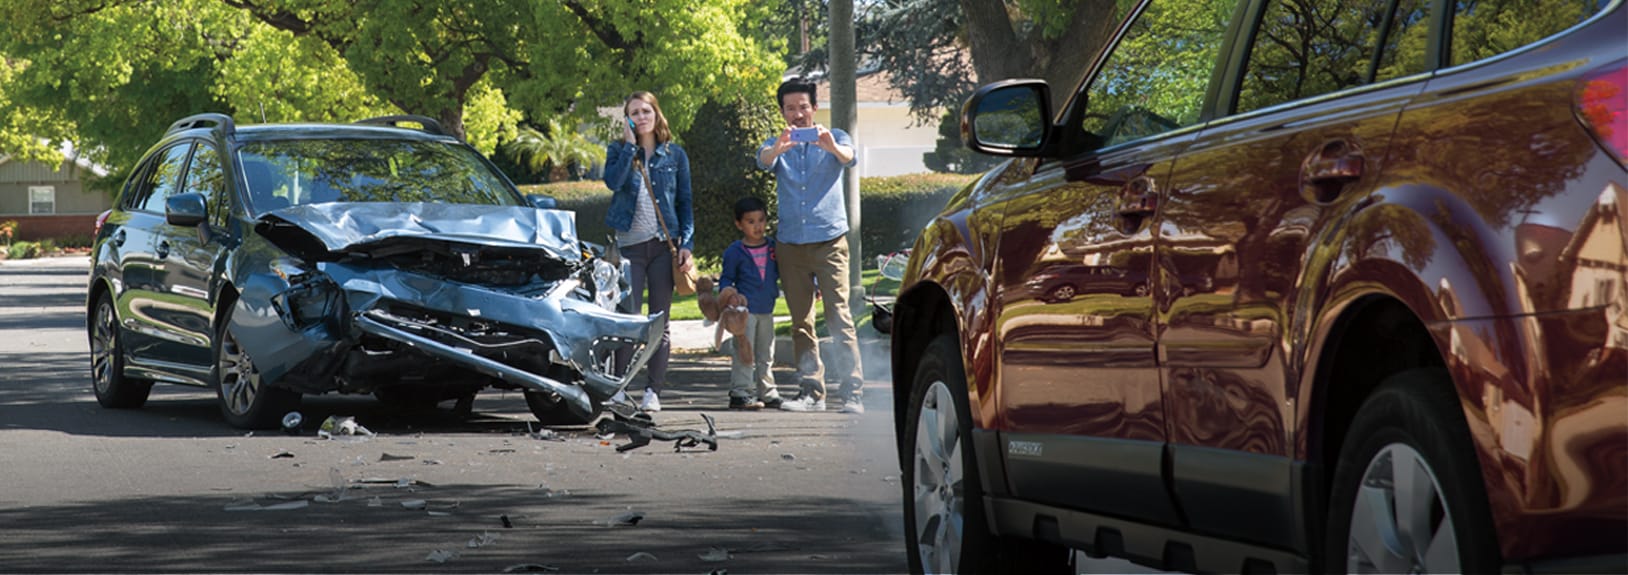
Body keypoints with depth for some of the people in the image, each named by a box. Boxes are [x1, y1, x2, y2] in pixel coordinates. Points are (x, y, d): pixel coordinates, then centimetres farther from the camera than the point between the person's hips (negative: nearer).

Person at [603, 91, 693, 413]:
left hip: (664, 244, 1)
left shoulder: (674, 155, 9)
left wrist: (686, 244, 0)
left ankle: (653, 392, 5)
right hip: (629, 244, -1)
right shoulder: (618, 151, 7)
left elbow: (685, 202, 10)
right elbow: (613, 181, -13)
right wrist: (630, 144, -9)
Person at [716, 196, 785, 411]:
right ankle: (740, 394, -6)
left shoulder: (773, 247, 8)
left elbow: (780, 272, 18)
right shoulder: (734, 252, -5)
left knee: (766, 355, 13)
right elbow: (726, 278, 2)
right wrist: (727, 293, -18)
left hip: (766, 309, 5)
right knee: (744, 353, -8)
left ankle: (767, 393, 21)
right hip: (744, 308, -5)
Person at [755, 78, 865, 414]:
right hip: (791, 244, 3)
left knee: (839, 317, -10)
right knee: (801, 322, 4)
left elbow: (848, 157, -16)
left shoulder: (833, 139, 7)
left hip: (829, 239, -3)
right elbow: (764, 160, -12)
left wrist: (833, 148, -40)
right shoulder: (778, 146, 11)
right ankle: (811, 393, 9)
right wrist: (777, 148, -37)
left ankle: (853, 393, -13)